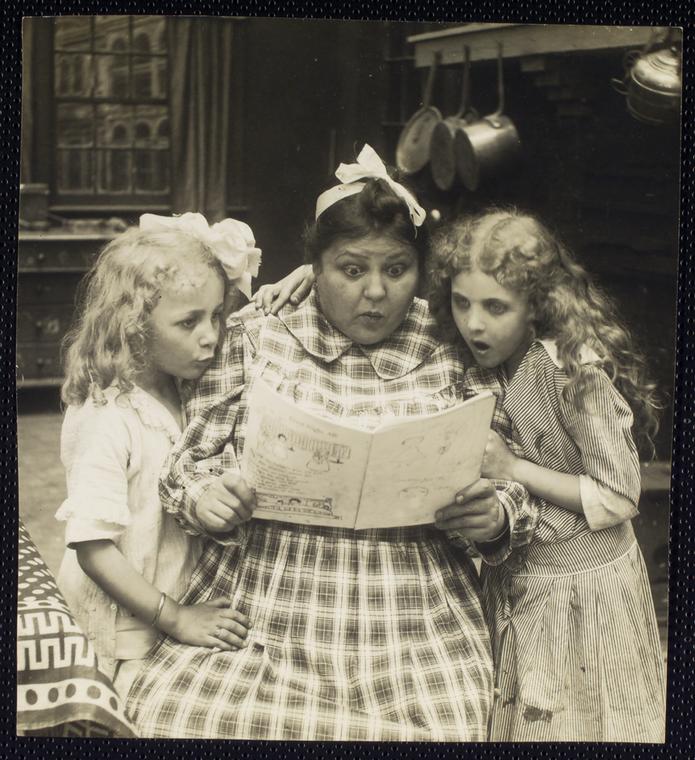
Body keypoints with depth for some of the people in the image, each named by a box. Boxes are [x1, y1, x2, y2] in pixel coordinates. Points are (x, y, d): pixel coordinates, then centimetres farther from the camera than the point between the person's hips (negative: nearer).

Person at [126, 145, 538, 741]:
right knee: (196, 724, -17)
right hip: (258, 611, 0)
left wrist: (497, 517, -12)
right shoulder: (256, 337, 7)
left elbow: (507, 482, 10)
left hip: (412, 628, 0)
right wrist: (202, 498, -14)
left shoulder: (451, 355, 6)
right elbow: (193, 460, 7)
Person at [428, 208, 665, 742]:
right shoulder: (477, 366, -3)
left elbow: (618, 499, -21)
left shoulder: (576, 371, -24)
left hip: (582, 586, -6)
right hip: (510, 584, 6)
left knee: (578, 723, 7)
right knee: (517, 721, 17)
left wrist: (513, 469, -24)